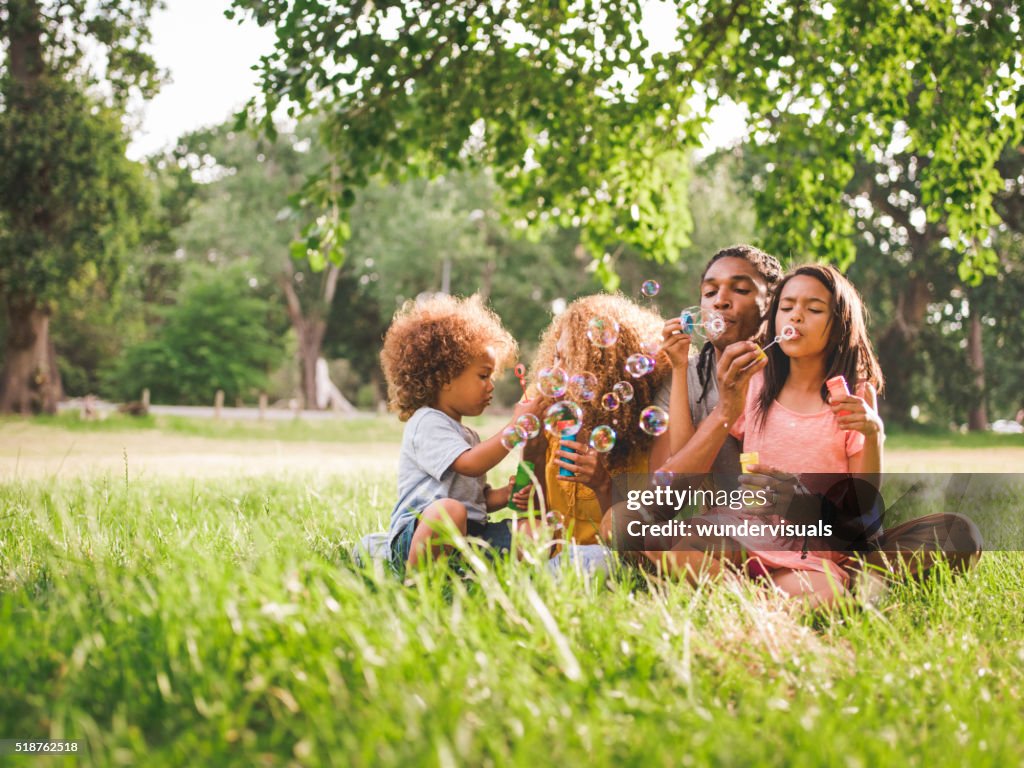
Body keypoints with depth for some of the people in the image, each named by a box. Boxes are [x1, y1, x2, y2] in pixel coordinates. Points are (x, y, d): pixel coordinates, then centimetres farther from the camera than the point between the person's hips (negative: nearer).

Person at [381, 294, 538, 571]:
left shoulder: (467, 435, 29)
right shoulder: (427, 423, -4)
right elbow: (470, 464, -20)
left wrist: (505, 495, 10)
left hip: (468, 537, 9)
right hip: (417, 535, -9)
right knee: (449, 509, -43)